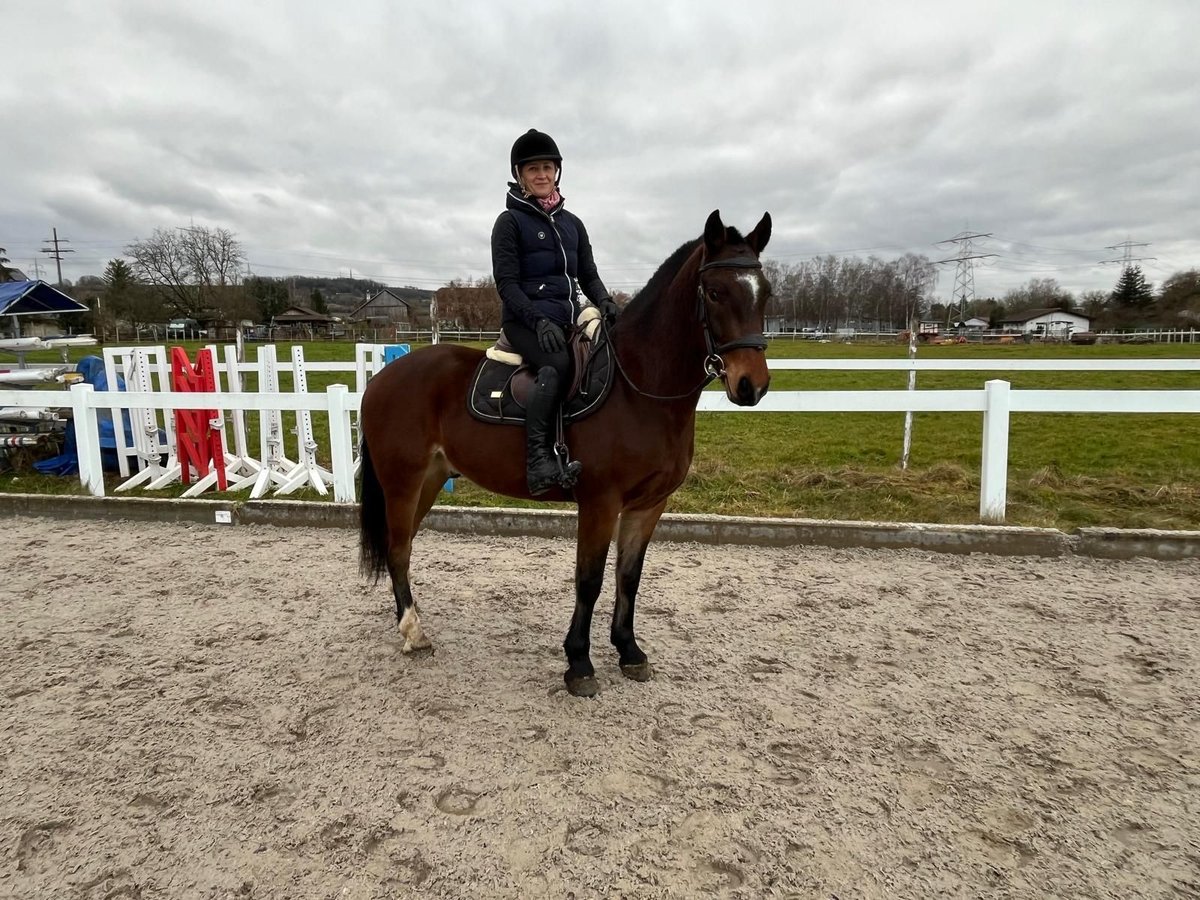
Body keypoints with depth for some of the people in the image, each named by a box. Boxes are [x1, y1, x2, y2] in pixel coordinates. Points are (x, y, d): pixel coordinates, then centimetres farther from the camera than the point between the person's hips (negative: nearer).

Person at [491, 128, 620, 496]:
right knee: (559, 363, -35)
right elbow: (506, 282, -7)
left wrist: (604, 302, -5)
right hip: (526, 320, -6)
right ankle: (538, 459, -35)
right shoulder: (510, 221, 2)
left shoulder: (572, 223, 19)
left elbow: (588, 276, 18)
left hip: (569, 318, 7)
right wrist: (538, 319, -22)